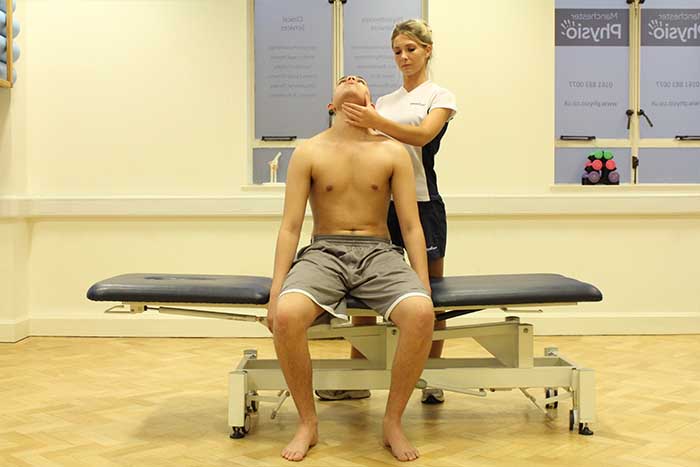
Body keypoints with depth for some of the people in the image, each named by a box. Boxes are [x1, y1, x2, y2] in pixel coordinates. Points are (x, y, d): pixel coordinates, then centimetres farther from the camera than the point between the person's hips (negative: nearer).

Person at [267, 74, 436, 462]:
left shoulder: (393, 152, 5)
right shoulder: (308, 153, 3)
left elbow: (411, 226, 2)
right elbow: (290, 226, -1)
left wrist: (423, 288, -8)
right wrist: (276, 289, -11)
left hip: (378, 253, 1)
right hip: (323, 251, 0)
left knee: (421, 314, -32)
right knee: (287, 315, -33)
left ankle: (393, 422, -9)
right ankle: (307, 422, -9)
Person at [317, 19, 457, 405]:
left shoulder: (440, 96, 1)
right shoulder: (384, 101, 17)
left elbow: (422, 135, -18)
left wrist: (376, 122, -32)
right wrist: (352, 113, -8)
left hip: (422, 202, -5)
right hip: (381, 202, 5)